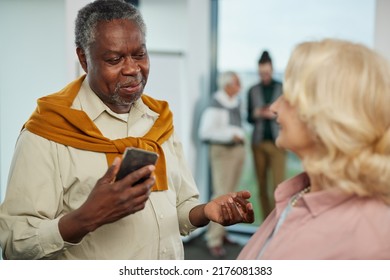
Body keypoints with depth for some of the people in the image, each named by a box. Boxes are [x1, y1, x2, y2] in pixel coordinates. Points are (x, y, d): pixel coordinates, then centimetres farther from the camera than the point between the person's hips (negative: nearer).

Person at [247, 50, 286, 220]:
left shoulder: (283, 88, 1)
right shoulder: (253, 91, 9)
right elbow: (249, 118, 13)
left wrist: (275, 115, -14)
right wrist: (256, 114, -8)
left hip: (277, 141, -3)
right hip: (258, 142, 3)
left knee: (278, 184, -10)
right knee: (262, 185, 6)